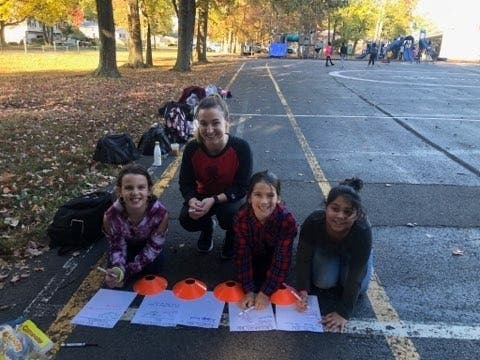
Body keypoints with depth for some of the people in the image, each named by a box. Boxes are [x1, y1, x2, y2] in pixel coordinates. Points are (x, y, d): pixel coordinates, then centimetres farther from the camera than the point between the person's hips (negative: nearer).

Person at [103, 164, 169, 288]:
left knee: (154, 268, -15)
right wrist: (118, 269, -44)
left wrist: (127, 271, -34)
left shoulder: (161, 213, -40)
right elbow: (117, 247, -22)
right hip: (125, 242, 1)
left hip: (148, 242, 0)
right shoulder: (110, 216, -37)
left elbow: (154, 247, -27)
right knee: (114, 272, -12)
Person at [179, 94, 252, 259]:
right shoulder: (192, 148, -20)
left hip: (231, 196, -2)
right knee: (186, 220, -23)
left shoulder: (241, 147, -28)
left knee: (229, 215, -34)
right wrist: (193, 201, -35)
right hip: (203, 195, 3)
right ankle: (207, 228, 16)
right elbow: (185, 183, -12)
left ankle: (232, 237, 6)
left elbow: (242, 187, -23)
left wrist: (214, 200, -36)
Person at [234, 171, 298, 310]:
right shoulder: (241, 218, -34)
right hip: (254, 254, 1)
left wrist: (265, 292, -28)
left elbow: (281, 258, -29)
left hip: (274, 255, 0)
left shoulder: (287, 220, -37)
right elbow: (243, 255, -25)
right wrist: (249, 291, -27)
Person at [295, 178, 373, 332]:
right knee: (323, 281, -20)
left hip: (352, 253, 0)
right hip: (326, 249, 1)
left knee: (360, 286, -17)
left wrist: (343, 312, -35)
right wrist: (303, 290, -38)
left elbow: (355, 278, -36)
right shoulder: (313, 222, -39)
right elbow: (304, 259, -27)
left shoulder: (363, 231, -42)